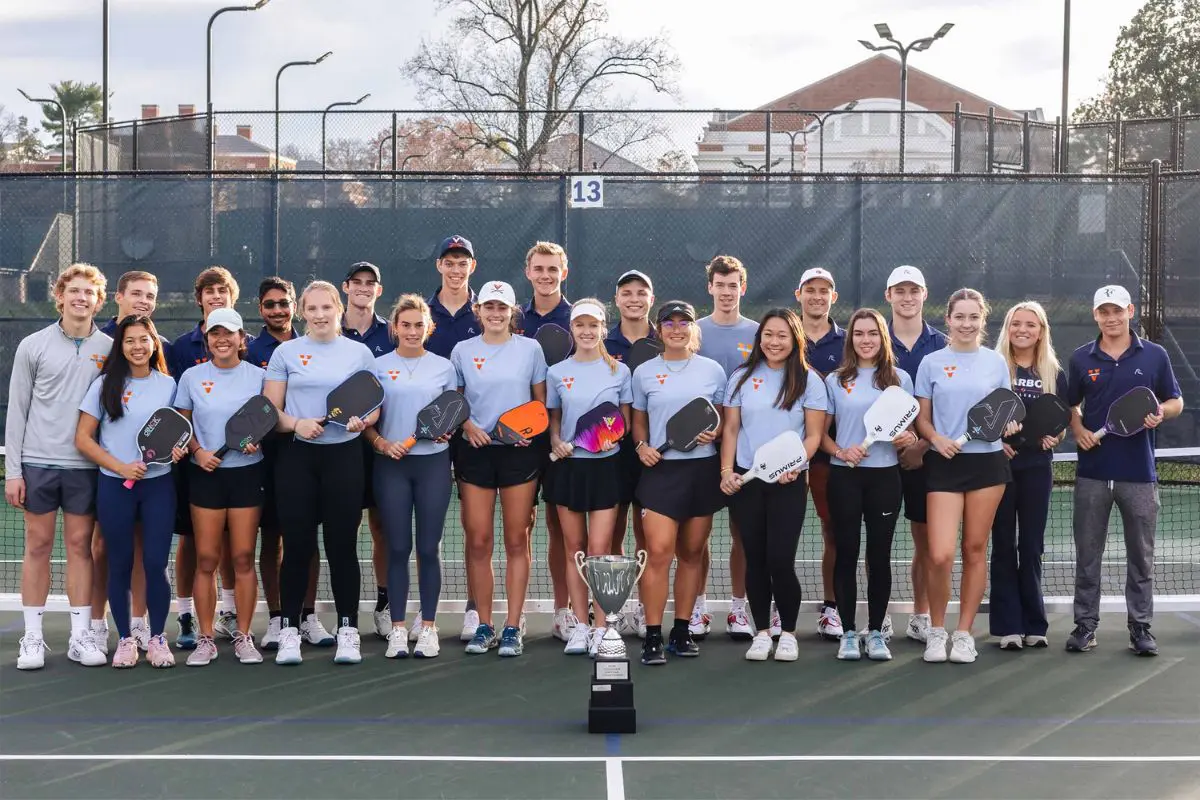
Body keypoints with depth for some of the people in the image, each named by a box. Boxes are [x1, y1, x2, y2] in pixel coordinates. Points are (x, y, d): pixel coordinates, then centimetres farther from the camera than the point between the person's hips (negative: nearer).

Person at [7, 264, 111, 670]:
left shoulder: (109, 349, 4)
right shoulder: (32, 346, 2)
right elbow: (17, 411, 3)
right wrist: (13, 470, -1)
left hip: (86, 464, 1)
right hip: (38, 461, -1)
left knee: (80, 546, 4)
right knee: (38, 546, 3)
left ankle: (81, 635, 9)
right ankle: (33, 637, 8)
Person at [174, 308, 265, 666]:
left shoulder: (258, 376, 3)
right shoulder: (192, 377, 5)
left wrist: (257, 440, -12)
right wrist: (198, 451, -7)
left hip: (247, 472, 0)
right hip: (205, 474, 0)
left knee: (244, 558, 0)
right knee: (206, 559, 0)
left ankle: (243, 636, 10)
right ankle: (205, 639, 7)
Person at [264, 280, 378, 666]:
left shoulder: (360, 353, 9)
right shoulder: (286, 352, 7)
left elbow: (374, 406, 10)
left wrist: (363, 420, -12)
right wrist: (297, 423, -15)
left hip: (344, 456, 0)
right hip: (297, 457, 0)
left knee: (342, 544, 1)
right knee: (298, 545, 0)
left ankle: (348, 630, 9)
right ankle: (289, 630, 8)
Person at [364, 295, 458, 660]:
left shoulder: (443, 367, 7)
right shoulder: (379, 367, 5)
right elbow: (367, 420, 6)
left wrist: (448, 430, -8)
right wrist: (381, 443, -11)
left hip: (434, 462, 0)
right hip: (392, 465, 0)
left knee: (428, 547, 1)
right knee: (398, 548, 0)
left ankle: (427, 626, 9)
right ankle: (397, 628, 7)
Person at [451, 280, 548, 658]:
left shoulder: (530, 348, 4)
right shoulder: (462, 351, 6)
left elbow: (541, 400, 9)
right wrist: (467, 425, -7)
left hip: (519, 452, -1)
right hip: (476, 452, 1)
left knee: (516, 541, 1)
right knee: (478, 541, -1)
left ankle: (512, 628, 5)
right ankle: (484, 626, 9)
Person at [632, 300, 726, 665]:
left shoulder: (712, 370, 6)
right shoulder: (644, 373, 6)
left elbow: (725, 419, 12)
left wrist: (714, 433, -9)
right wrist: (642, 445, -4)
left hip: (702, 468, 1)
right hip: (660, 468, -1)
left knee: (691, 553, 7)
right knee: (658, 552, -12)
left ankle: (682, 631, 17)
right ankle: (653, 637, -8)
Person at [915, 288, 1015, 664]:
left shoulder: (995, 362, 7)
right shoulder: (931, 363, 4)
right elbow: (922, 418, 6)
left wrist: (1009, 424, -8)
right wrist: (937, 438, -13)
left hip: (988, 461, 1)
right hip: (945, 464, -1)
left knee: (975, 550, 5)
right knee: (939, 555, -11)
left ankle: (964, 634, 15)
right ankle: (936, 631, 10)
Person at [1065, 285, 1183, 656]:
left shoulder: (1154, 356, 2)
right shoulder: (1081, 358, 5)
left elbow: (1176, 401, 8)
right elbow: (1070, 405, 15)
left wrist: (1161, 412, -13)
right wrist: (1078, 429, -5)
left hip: (1139, 473, -1)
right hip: (1093, 472, 1)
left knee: (1141, 555, 5)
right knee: (1087, 554, 5)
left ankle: (1140, 627, 13)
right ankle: (1085, 624, 13)